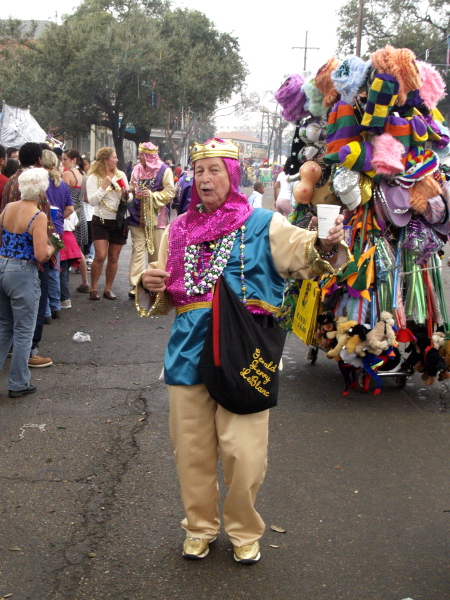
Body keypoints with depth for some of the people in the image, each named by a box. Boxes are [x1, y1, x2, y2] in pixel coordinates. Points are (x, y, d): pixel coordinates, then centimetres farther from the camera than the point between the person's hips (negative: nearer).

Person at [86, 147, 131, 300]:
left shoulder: (121, 175, 6)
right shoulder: (94, 178, -5)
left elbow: (130, 199, 9)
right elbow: (92, 201, -15)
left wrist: (126, 195, -13)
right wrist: (104, 186, -21)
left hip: (119, 221, 4)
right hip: (101, 220, -4)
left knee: (114, 258, 7)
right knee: (100, 255, -13)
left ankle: (108, 289, 18)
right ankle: (93, 288, 3)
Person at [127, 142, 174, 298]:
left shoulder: (164, 170, -4)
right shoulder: (137, 169, 11)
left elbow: (170, 192, -9)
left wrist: (152, 195, -18)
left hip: (156, 216, -3)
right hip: (138, 215, 3)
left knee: (156, 250, 4)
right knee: (138, 249, -3)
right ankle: (135, 284, -4)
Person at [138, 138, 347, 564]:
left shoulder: (262, 224, 1)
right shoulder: (179, 230, 13)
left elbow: (303, 252, -13)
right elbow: (164, 295, 21)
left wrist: (325, 244, -34)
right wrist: (149, 284, -1)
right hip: (188, 349, 4)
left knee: (242, 449, -1)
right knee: (191, 447, 12)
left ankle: (244, 530, 24)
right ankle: (199, 526, 33)